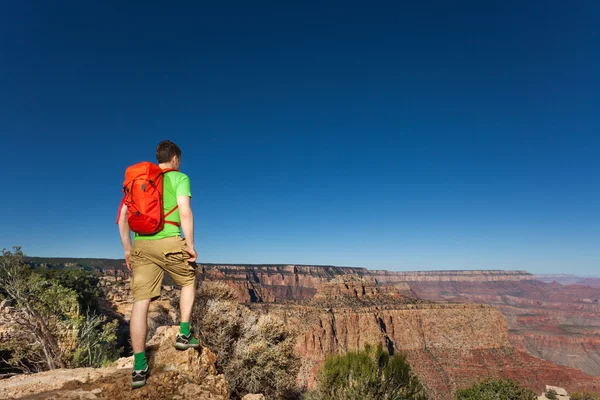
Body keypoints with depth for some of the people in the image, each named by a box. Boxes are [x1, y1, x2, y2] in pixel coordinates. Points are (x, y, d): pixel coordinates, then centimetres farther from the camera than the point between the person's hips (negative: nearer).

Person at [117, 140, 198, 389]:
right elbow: (185, 212, -10)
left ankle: (139, 367, 3)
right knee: (188, 283, 22)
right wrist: (190, 246, -6)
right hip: (169, 242, -4)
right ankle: (184, 334, 18)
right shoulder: (179, 177, 4)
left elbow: (123, 216, 17)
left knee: (141, 301, 2)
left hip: (141, 245, 5)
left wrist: (127, 250, 21)